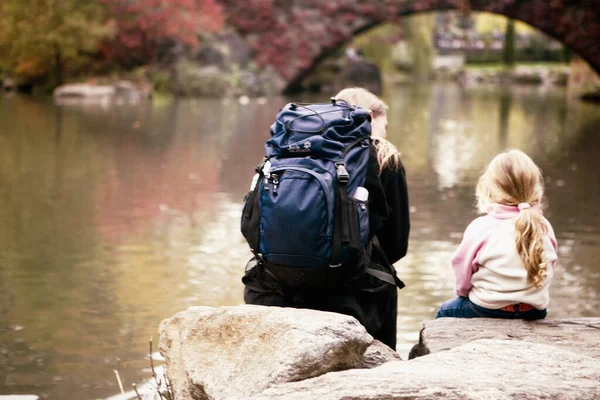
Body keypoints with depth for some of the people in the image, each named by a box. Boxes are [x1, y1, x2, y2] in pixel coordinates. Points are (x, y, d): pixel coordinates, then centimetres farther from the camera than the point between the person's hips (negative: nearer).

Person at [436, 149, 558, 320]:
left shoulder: (480, 228, -15)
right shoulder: (544, 227, -3)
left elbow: (463, 267, -3)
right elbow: (550, 268, 8)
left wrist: (463, 291, 18)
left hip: (489, 311, -4)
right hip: (534, 311, 4)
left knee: (446, 311, 24)